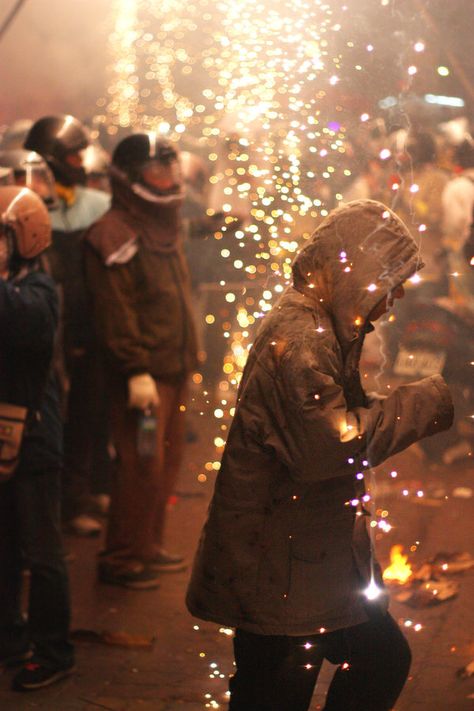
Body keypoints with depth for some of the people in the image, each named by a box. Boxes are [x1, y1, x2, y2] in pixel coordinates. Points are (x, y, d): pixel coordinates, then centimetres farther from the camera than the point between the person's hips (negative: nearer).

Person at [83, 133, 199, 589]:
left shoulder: (162, 226, 16)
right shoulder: (116, 235, -14)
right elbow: (116, 312, -20)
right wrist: (137, 371, -23)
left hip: (173, 368, 9)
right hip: (142, 374, -9)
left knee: (167, 462, 15)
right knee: (142, 466, -7)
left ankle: (148, 547, 27)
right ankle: (121, 560, 4)